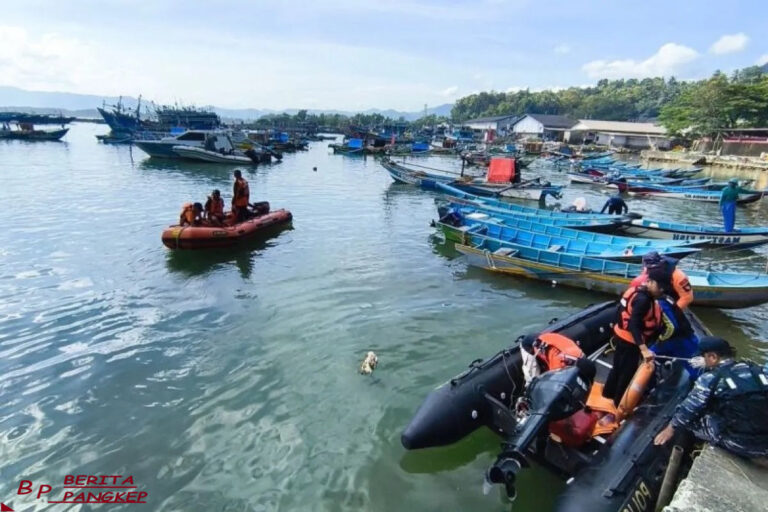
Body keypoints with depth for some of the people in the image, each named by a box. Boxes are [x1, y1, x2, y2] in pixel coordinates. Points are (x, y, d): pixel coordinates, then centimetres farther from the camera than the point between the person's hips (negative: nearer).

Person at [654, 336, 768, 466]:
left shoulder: (711, 378, -7)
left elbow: (689, 408, -1)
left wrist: (670, 428, 12)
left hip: (738, 443, -5)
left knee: (691, 418, 9)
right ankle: (758, 453, 11)